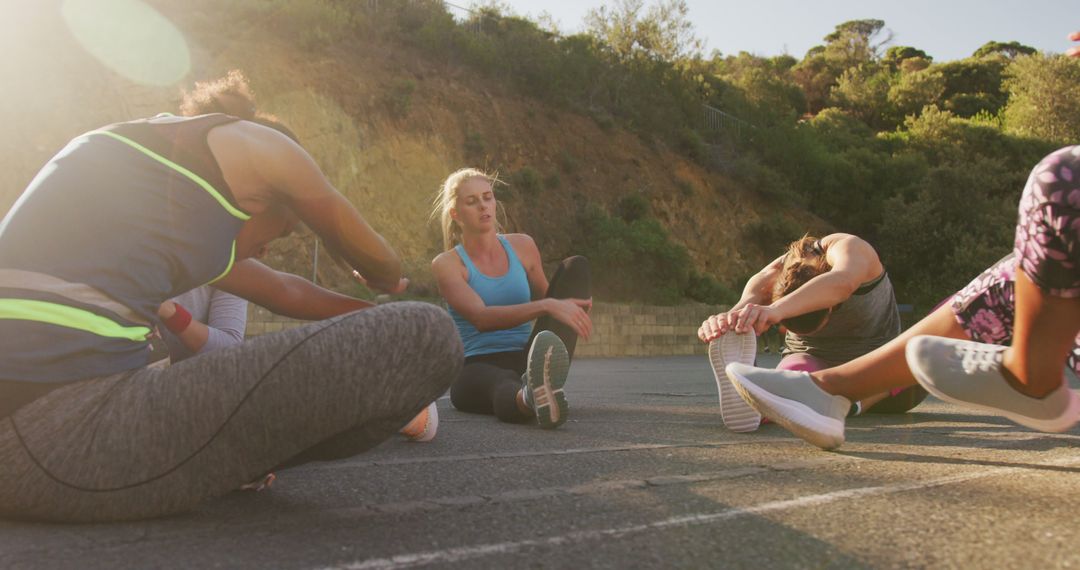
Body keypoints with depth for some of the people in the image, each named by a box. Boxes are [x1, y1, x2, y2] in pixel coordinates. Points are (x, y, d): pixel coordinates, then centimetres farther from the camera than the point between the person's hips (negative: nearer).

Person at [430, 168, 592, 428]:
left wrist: (574, 301, 2)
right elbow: (481, 318, -18)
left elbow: (544, 297, 27)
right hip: (477, 368, -3)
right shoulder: (446, 263, -1)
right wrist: (547, 306, -31)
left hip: (525, 360, 4)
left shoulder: (522, 246, 12)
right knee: (504, 384, -42)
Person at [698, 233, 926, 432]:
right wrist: (724, 324, -69)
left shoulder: (846, 249, -30)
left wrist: (776, 309, -72)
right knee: (796, 372, -37)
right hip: (813, 360, -1)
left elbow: (841, 283, -54)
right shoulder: (768, 281, -21)